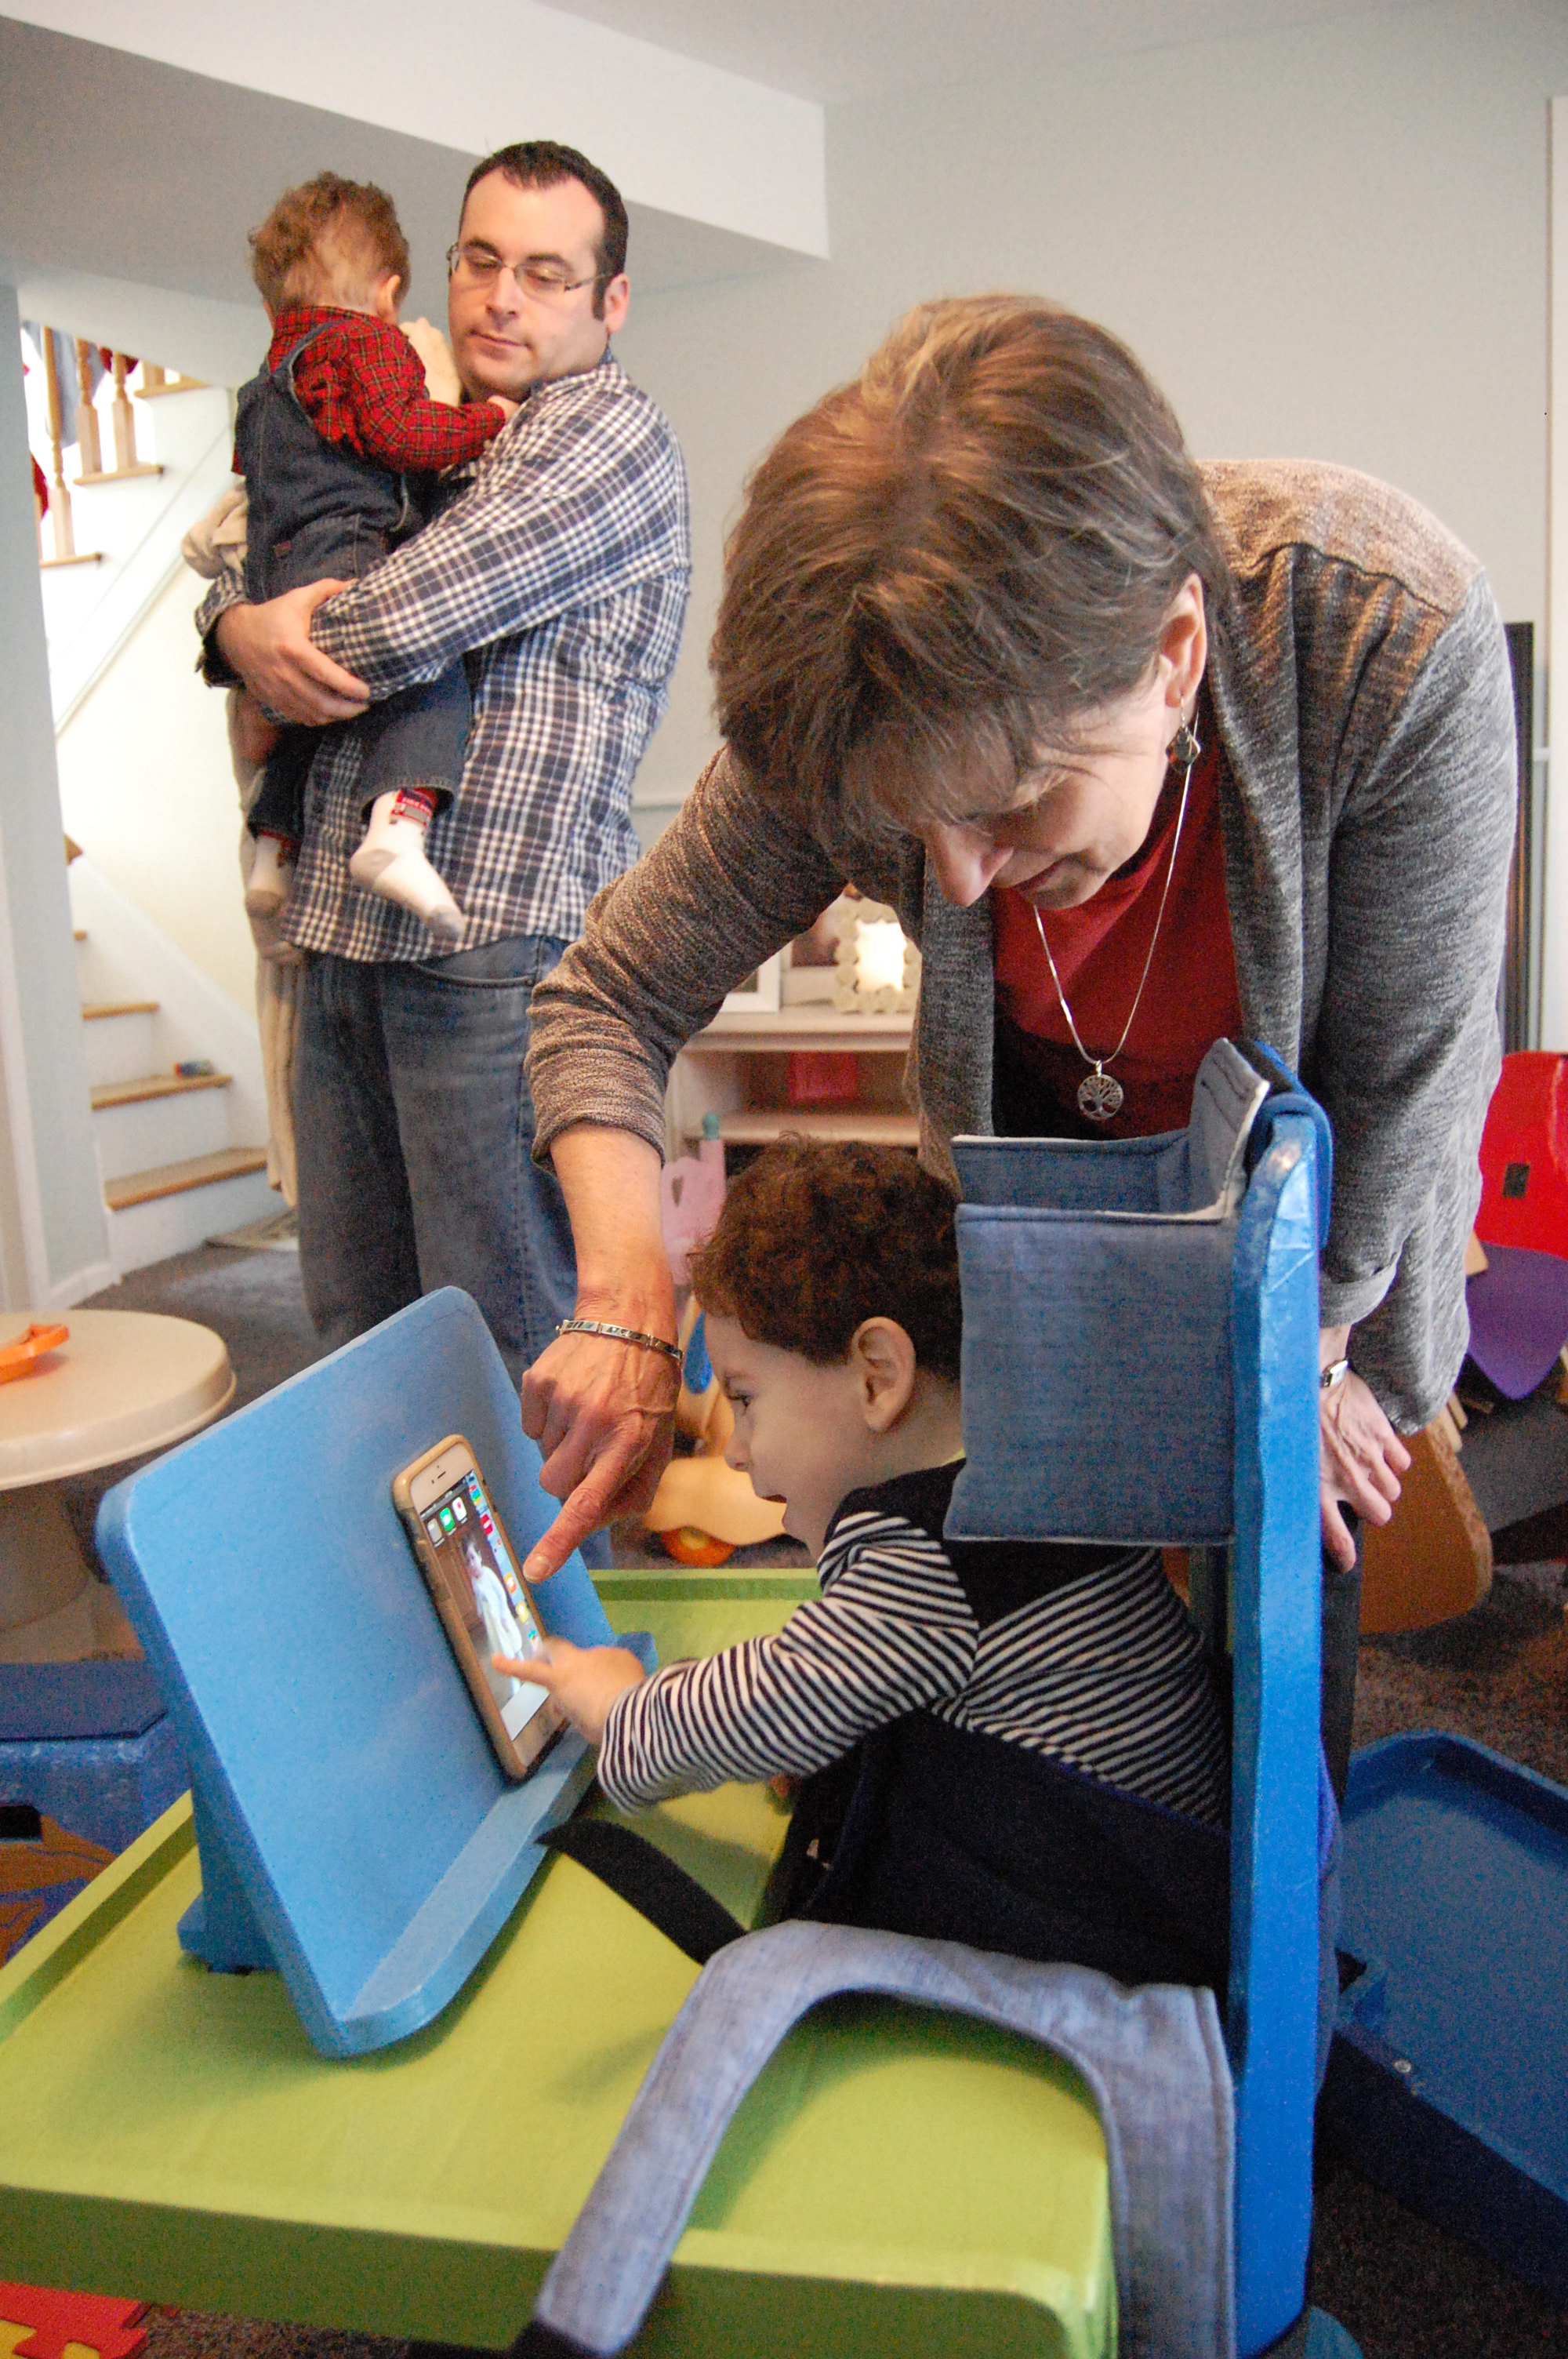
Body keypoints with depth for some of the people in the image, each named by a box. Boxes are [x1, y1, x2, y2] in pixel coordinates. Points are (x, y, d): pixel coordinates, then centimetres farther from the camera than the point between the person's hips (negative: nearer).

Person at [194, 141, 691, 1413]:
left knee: (511, 1354, -2)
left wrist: (270, 645, 8)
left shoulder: (612, 432, -3)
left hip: (502, 940, -7)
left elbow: (394, 621, -13)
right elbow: (238, 568, 25)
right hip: (347, 931, 8)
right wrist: (243, 627, 1)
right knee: (356, 1330, 14)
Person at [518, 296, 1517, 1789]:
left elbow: (1398, 1090, -24)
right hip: (1040, 1151, 2)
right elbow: (609, 1001, -19)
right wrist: (627, 1309, -34)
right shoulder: (869, 721, -31)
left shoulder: (1395, 638, -38)